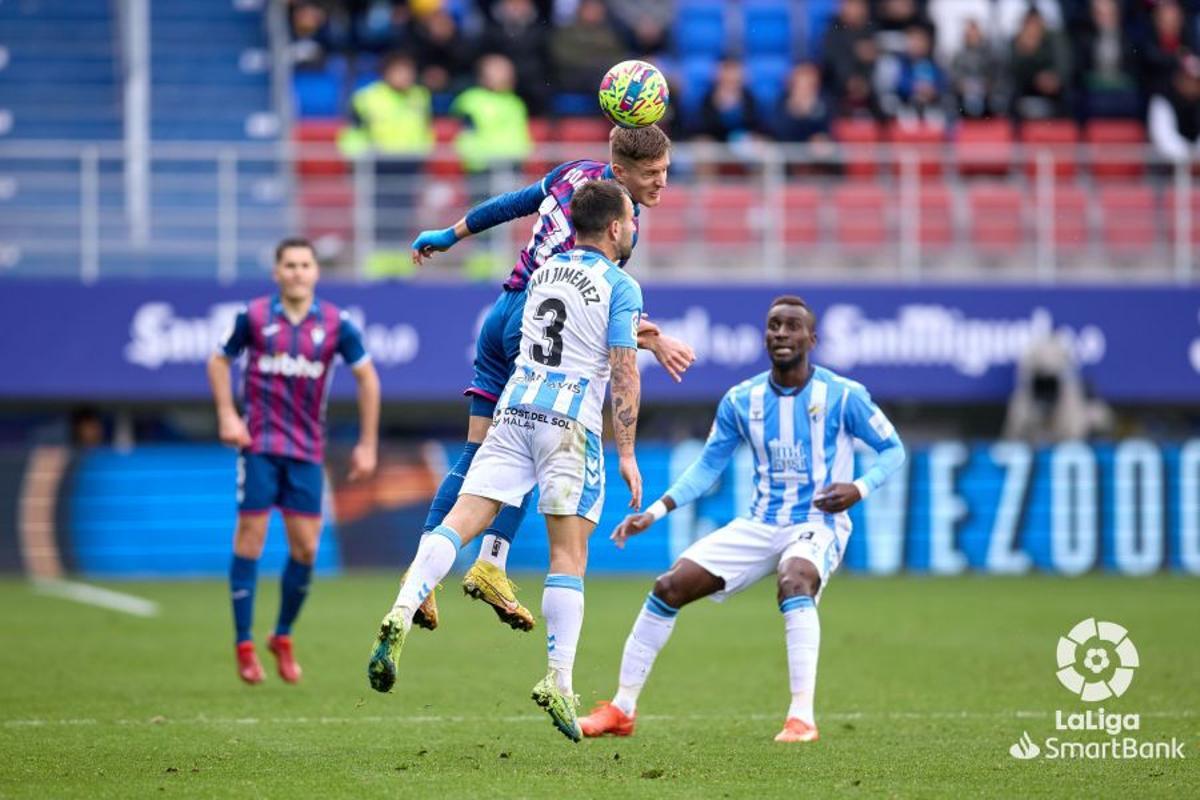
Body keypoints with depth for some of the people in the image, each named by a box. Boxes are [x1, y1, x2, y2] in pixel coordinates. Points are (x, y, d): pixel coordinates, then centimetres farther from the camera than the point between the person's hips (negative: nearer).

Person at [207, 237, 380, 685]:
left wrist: (367, 444, 4)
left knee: (305, 548, -1)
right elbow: (219, 361, 10)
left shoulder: (335, 325, -1)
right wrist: (227, 415, -4)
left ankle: (283, 638, 18)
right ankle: (244, 646, 2)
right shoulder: (254, 317, -2)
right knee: (250, 538, -5)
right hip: (258, 445, -2)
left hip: (307, 450, 2)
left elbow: (367, 377, 7)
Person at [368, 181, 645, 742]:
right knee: (568, 555, -2)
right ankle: (559, 682, -8)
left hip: (514, 412, 5)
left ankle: (402, 614, -27)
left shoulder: (544, 272, 18)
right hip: (570, 423, -5)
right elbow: (624, 375, -7)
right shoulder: (620, 287, -1)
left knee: (460, 522, -4)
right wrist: (627, 455, -4)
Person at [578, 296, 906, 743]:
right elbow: (707, 468, 10)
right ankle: (621, 710, 6)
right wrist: (655, 512, -2)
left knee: (794, 582, -39)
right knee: (668, 588, -7)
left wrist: (860, 488, -21)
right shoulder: (741, 401, 2)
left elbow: (892, 450, -1)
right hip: (760, 526, 5)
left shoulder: (842, 396, -9)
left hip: (818, 526, -5)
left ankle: (802, 718, -40)